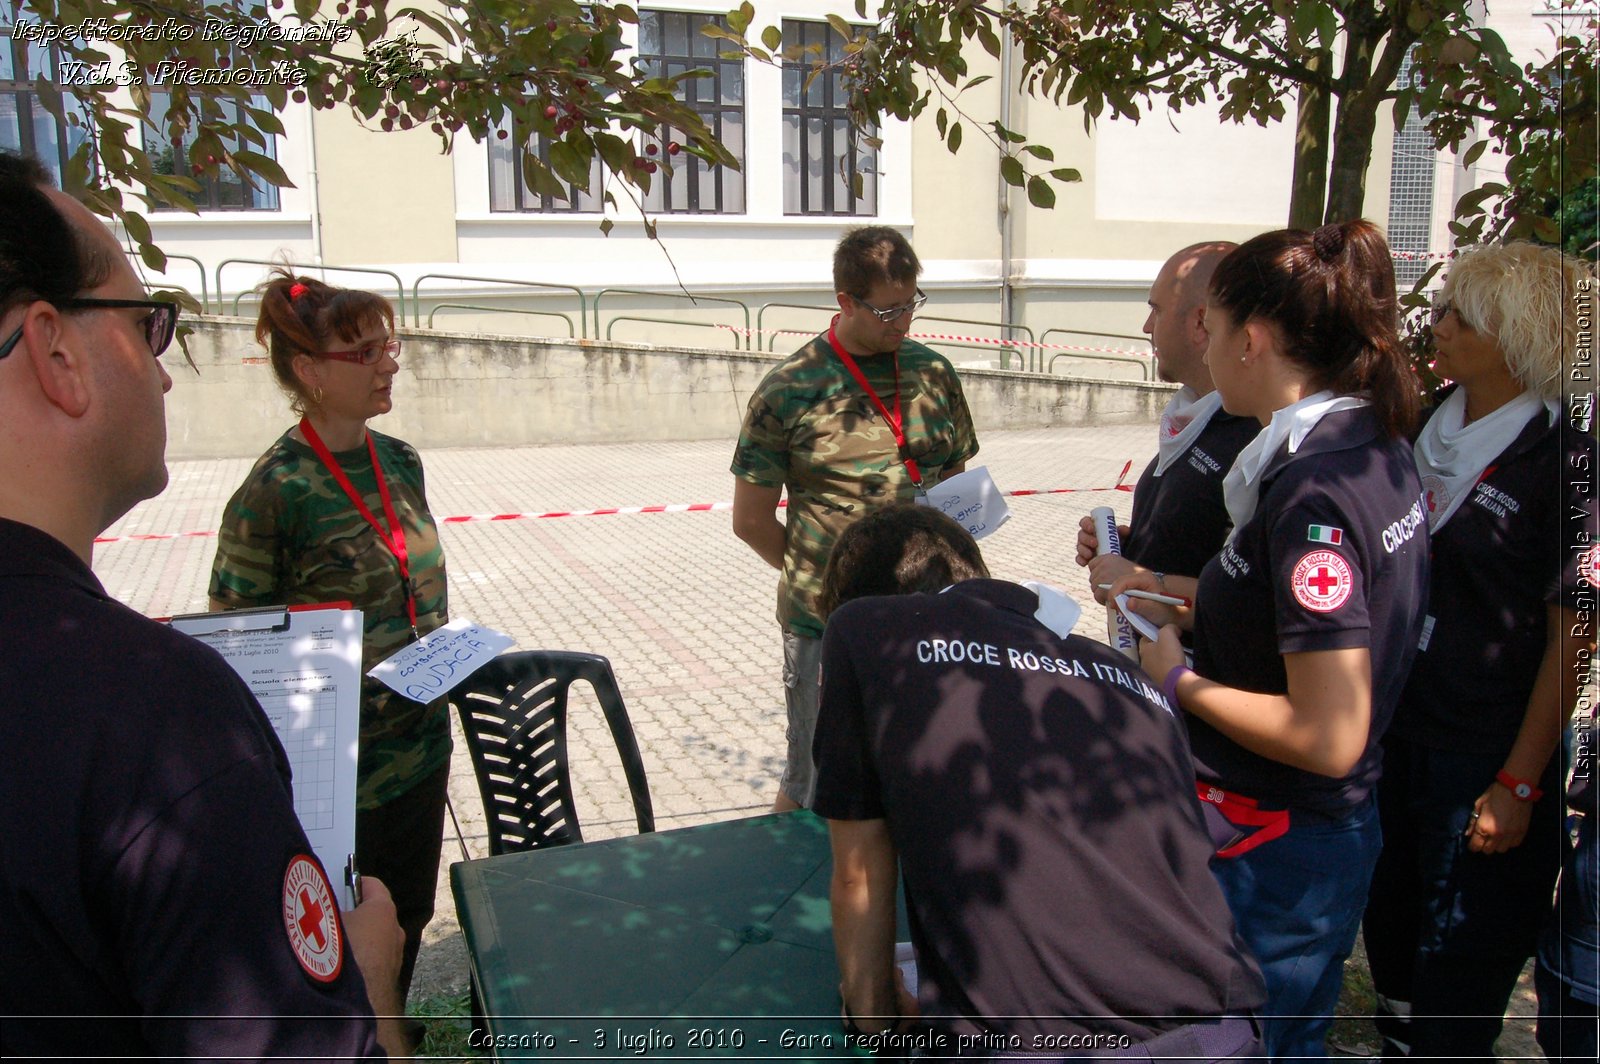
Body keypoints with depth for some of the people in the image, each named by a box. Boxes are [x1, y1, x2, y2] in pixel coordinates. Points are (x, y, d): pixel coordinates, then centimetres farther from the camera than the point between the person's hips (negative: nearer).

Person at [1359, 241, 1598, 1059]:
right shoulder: (1426, 432, 4)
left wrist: (1519, 784, -14)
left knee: (1460, 967, 9)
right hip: (1391, 727, 6)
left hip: (1483, 754, -6)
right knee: (1390, 927, 21)